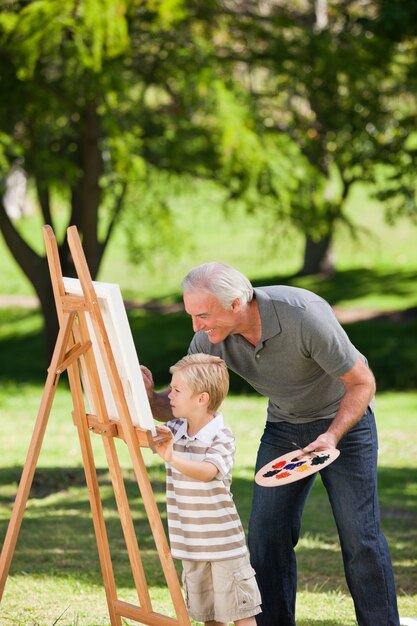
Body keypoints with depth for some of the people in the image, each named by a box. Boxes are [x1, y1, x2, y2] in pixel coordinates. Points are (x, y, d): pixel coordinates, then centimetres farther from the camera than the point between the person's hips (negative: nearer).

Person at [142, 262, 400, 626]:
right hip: (283, 426, 5)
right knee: (267, 534, -2)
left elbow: (362, 382, -23)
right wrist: (150, 401, -30)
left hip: (343, 418, -5)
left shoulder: (304, 315, -34)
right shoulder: (212, 336, -18)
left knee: (359, 535, -8)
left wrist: (332, 436, -35)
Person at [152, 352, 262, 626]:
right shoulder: (172, 431, 2)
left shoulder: (221, 437, -16)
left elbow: (207, 472, -32)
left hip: (223, 541, -6)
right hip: (190, 542, 6)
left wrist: (172, 459, -48)